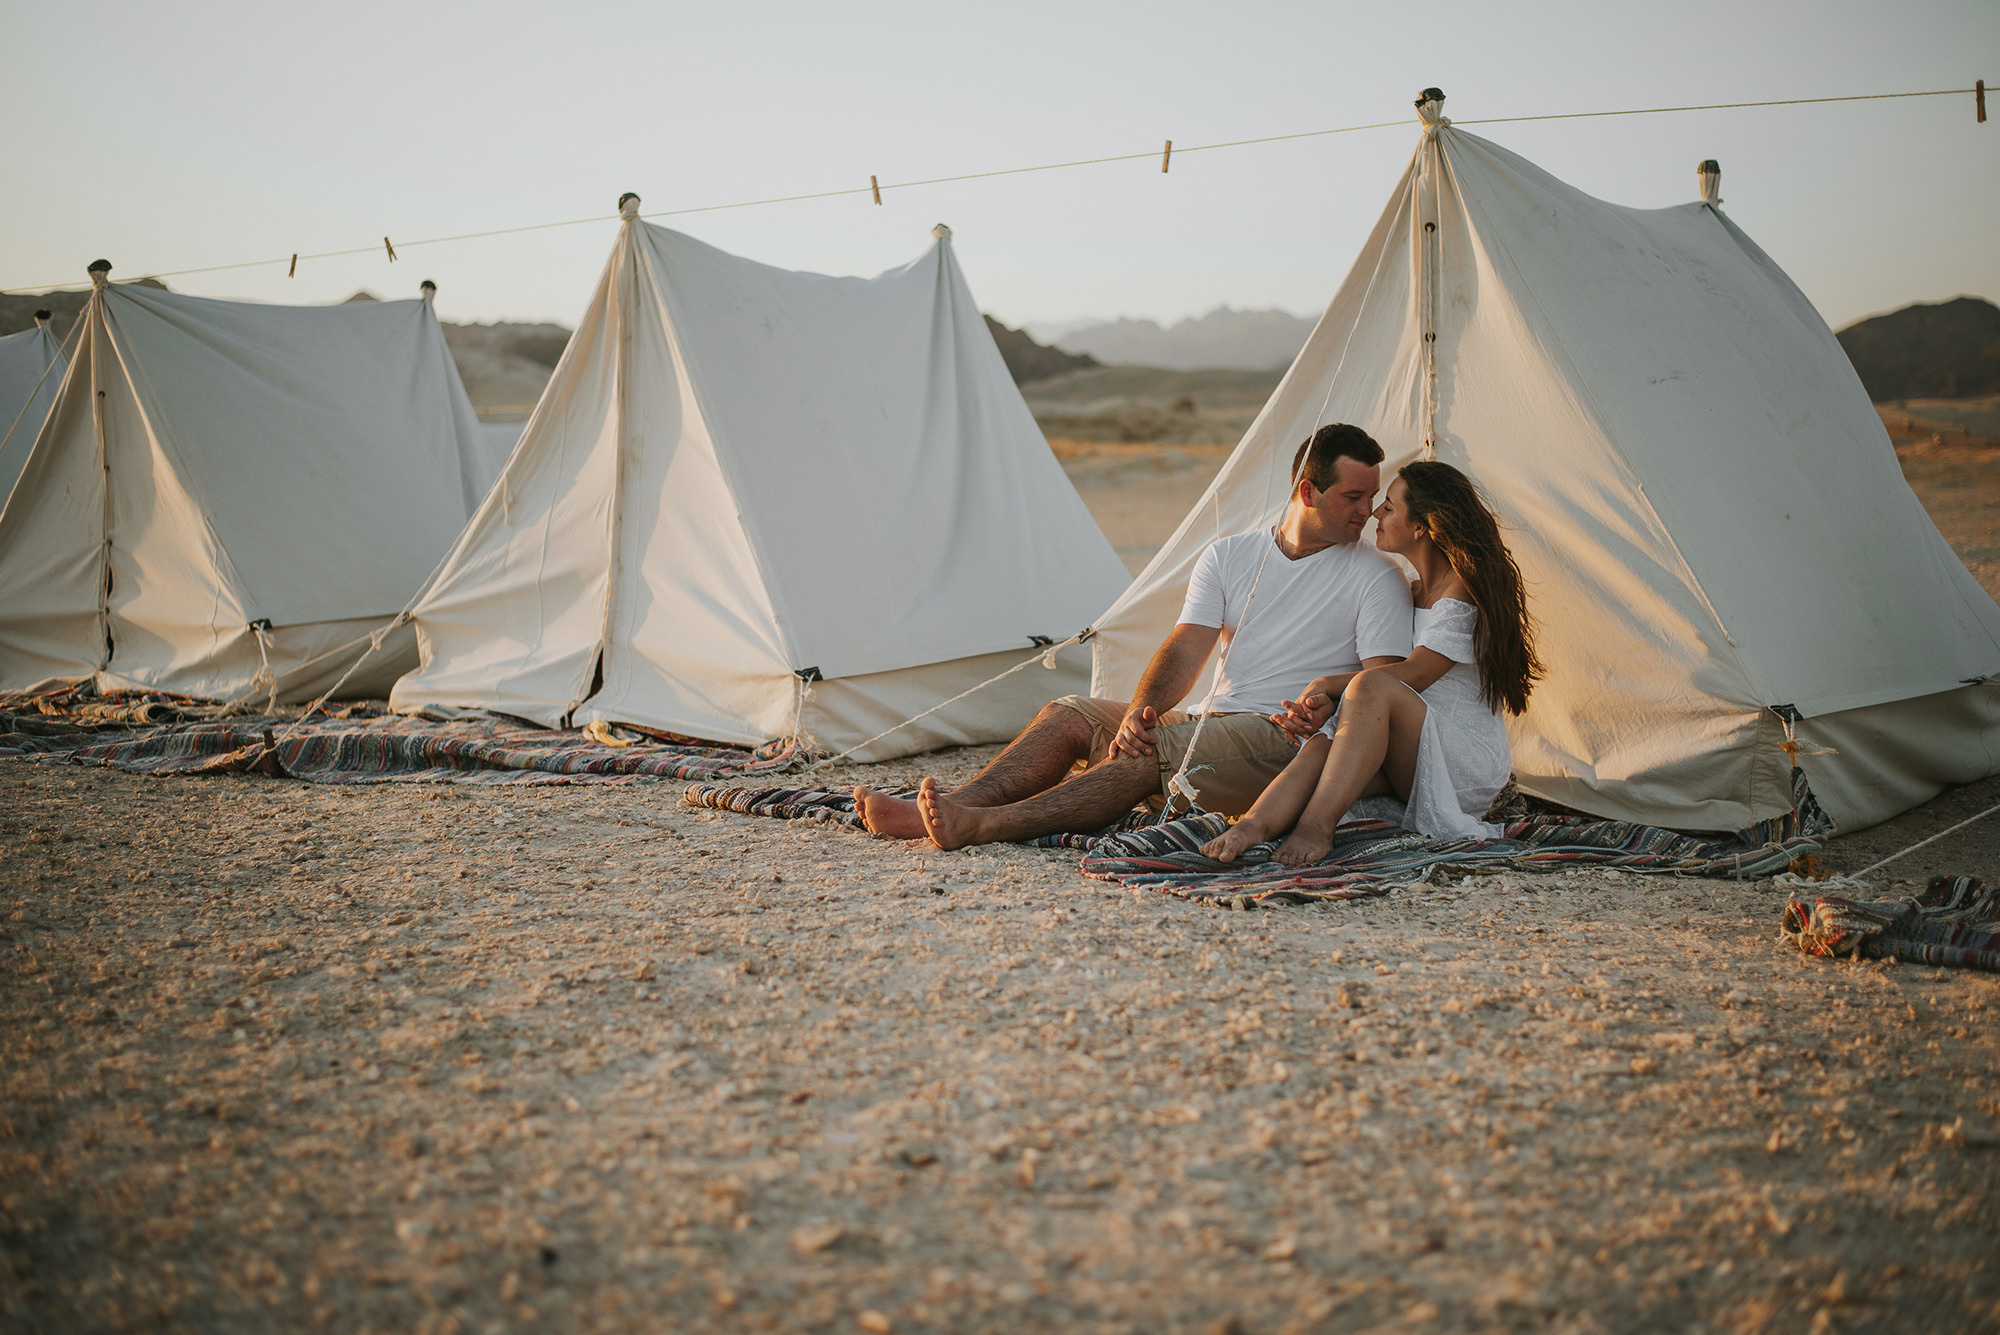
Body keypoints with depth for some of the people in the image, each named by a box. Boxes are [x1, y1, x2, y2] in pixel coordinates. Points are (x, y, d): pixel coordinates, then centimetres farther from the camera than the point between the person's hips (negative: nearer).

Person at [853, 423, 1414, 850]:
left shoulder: (1376, 577, 2)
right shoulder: (1229, 556, 12)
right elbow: (1186, 649, 1)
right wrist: (1140, 710, -18)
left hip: (1289, 745, -5)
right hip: (1213, 725, 6)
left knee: (1159, 747, -32)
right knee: (1070, 714, -10)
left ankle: (983, 826, -41)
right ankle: (943, 810, -24)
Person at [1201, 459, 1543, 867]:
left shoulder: (1465, 591, -11)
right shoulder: (1415, 591, 16)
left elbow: (1412, 677, -15)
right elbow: (1402, 682, 15)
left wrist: (1329, 685, -8)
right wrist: (1325, 702, -5)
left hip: (1472, 769, -7)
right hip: (1411, 759, 7)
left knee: (1372, 686, -34)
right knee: (1326, 742, -27)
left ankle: (1316, 827, -43)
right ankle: (1253, 825, -51)